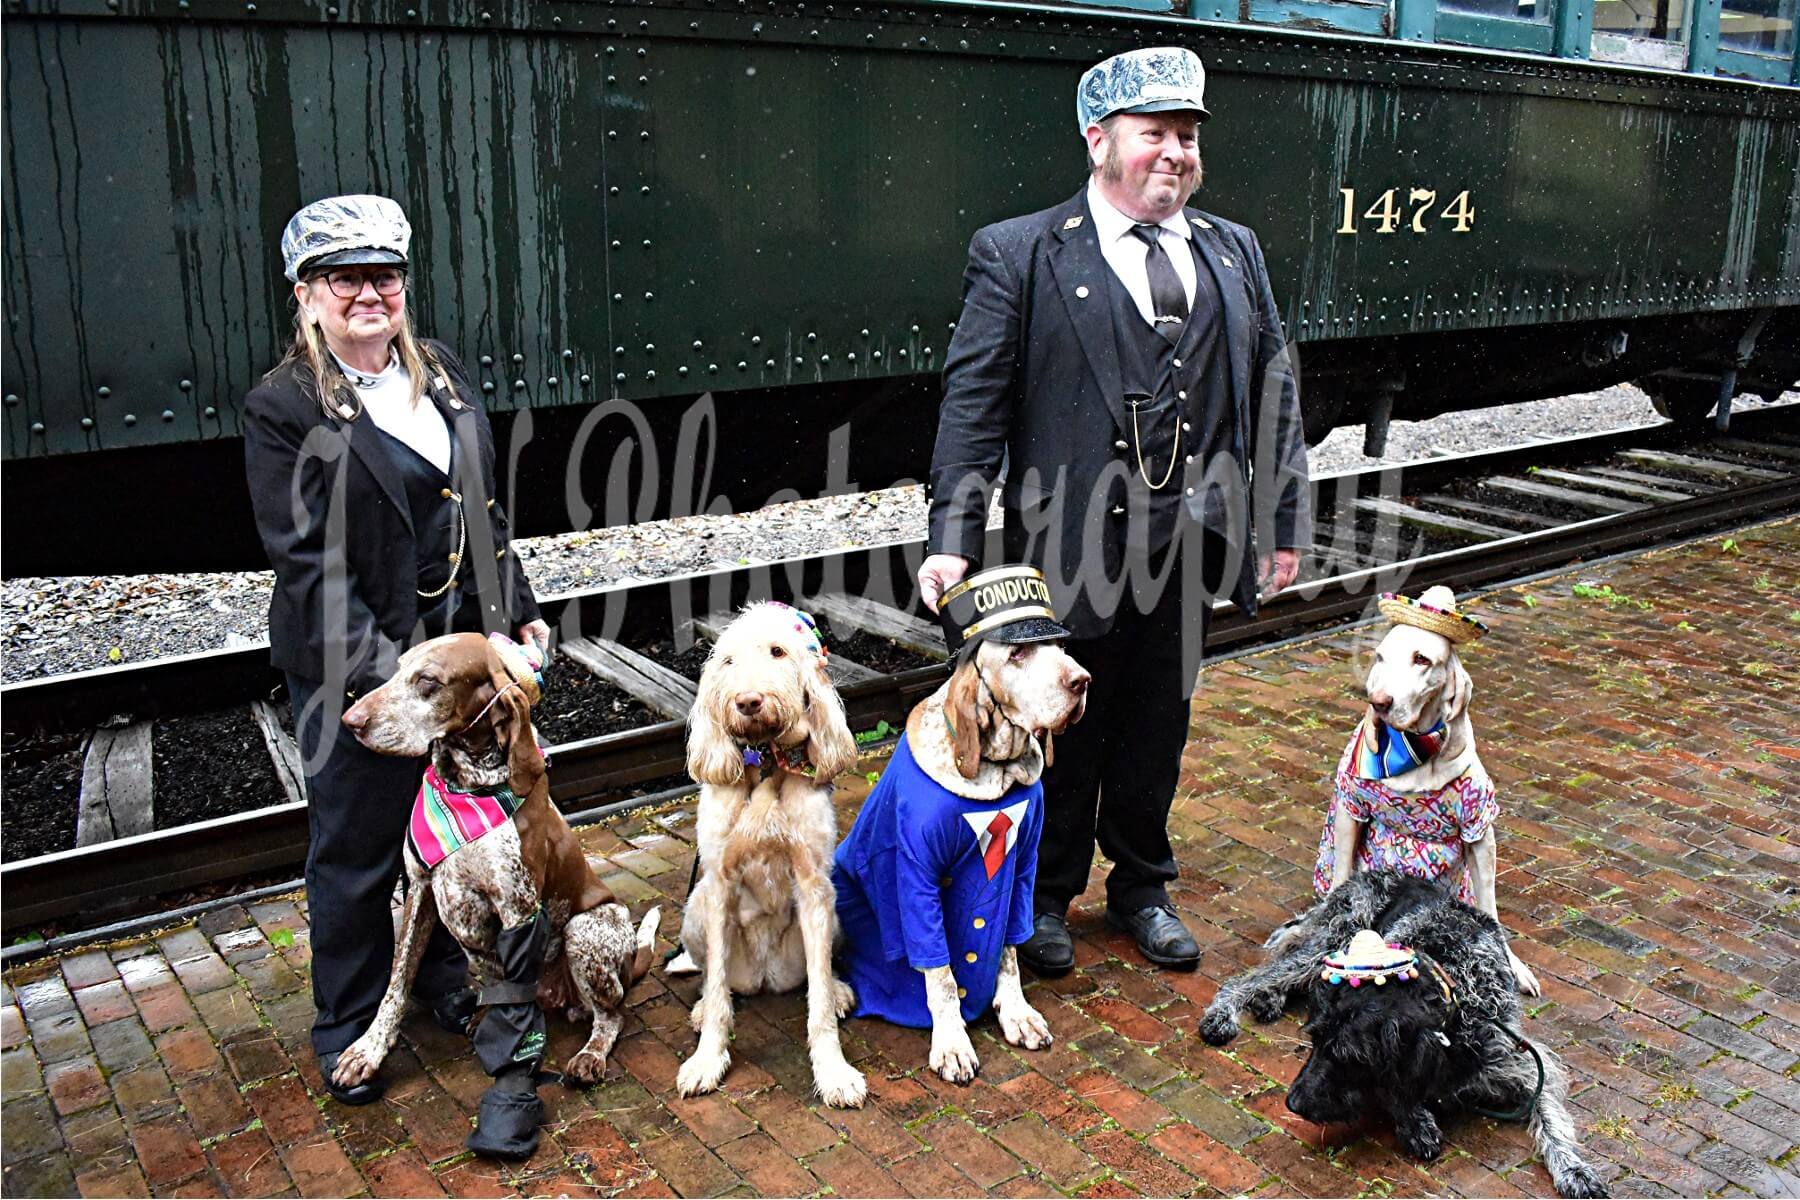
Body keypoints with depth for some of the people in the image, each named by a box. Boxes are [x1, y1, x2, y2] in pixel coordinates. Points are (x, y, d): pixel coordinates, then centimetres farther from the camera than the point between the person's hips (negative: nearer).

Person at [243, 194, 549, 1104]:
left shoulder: (441, 373, 7)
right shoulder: (282, 406, -11)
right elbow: (308, 562, -16)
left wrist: (517, 611, 9)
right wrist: (383, 667, -23)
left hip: (462, 648, 5)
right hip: (355, 668, -5)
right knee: (356, 850, 9)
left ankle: (446, 979, 38)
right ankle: (348, 1027, 29)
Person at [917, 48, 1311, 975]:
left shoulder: (1233, 253, 10)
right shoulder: (1017, 255, -4)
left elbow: (1272, 393, 13)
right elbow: (973, 403, -10)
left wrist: (1283, 520, 9)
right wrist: (955, 538, -18)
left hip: (1187, 547, 4)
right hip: (1072, 543, -4)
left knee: (1156, 731, 17)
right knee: (1063, 733, 10)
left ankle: (1141, 889, 37)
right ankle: (1047, 897, 31)